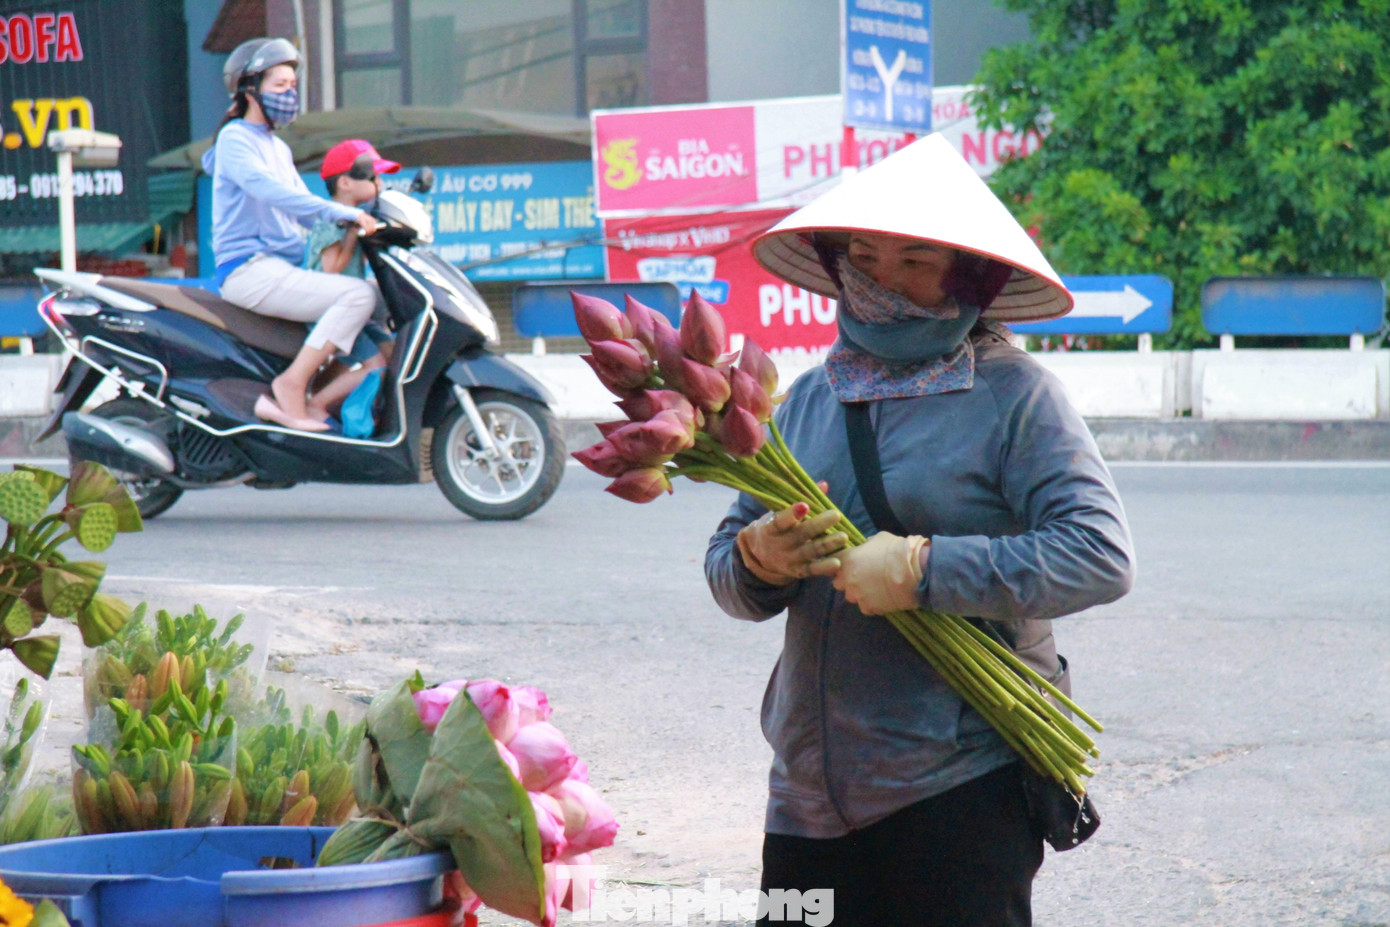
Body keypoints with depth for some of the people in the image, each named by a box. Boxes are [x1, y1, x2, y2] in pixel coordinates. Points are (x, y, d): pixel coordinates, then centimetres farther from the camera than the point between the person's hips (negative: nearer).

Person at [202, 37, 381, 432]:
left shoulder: (279, 148, 24)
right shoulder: (235, 139, -5)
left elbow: (305, 210, 24)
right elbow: (273, 192, -22)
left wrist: (365, 223, 7)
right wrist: (346, 213, -28)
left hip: (284, 269, 10)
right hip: (250, 269, -10)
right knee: (359, 295, -23)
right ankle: (291, 385, -22)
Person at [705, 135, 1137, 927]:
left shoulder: (1015, 396, -4)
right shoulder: (809, 399, 13)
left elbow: (1101, 556, -15)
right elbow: (728, 577, 15)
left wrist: (924, 570, -19)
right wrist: (757, 561, -10)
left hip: (961, 791, -5)